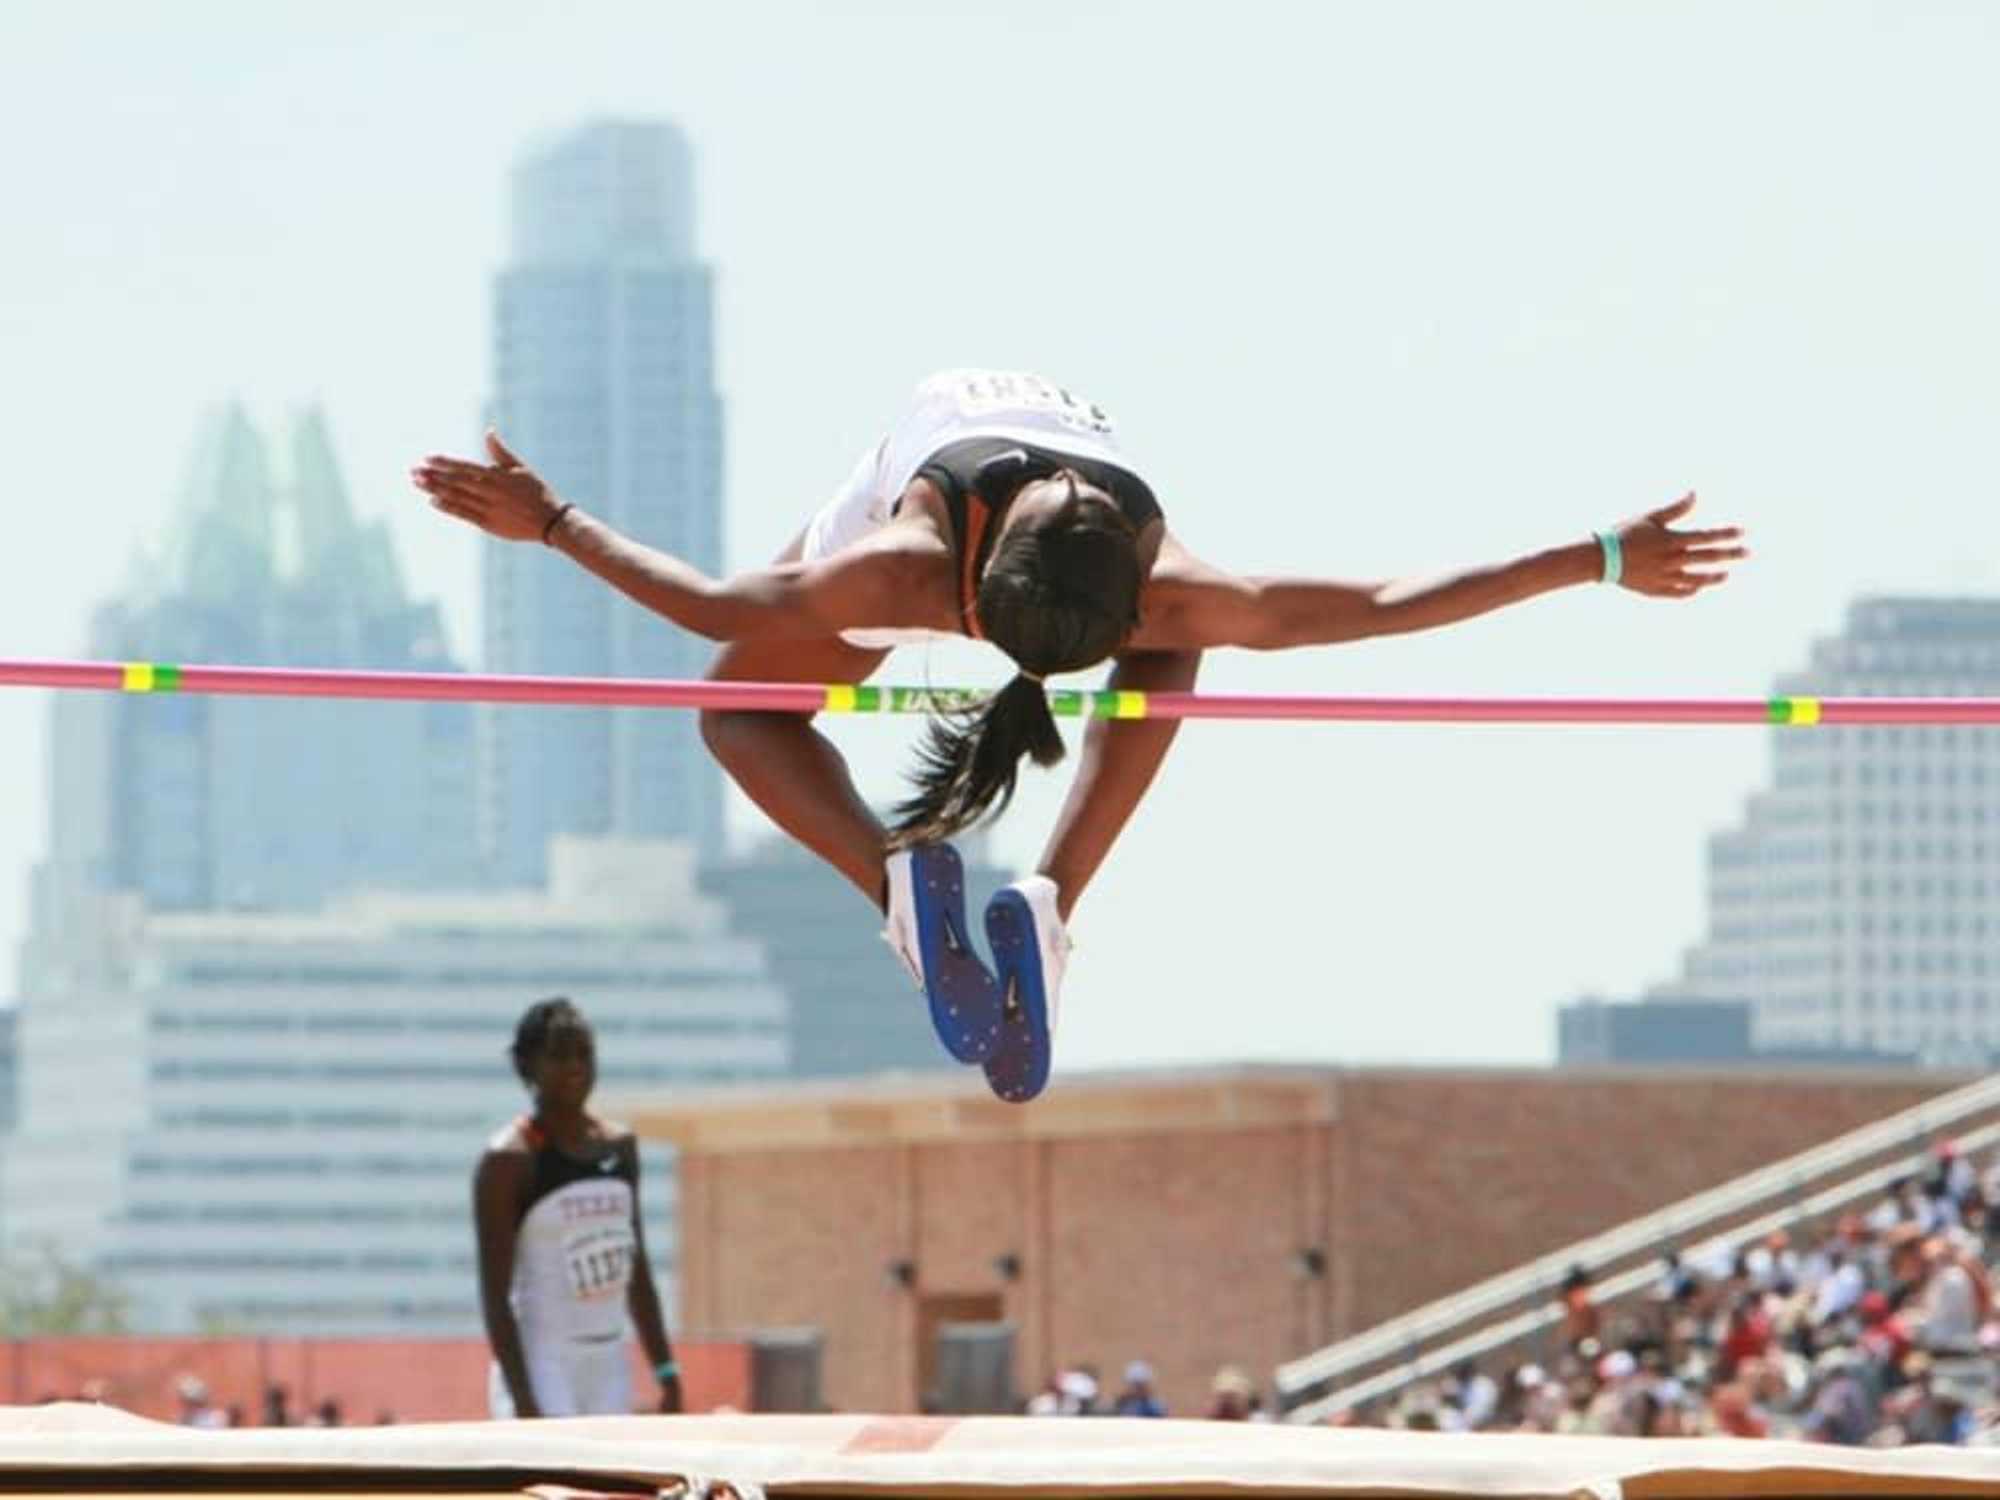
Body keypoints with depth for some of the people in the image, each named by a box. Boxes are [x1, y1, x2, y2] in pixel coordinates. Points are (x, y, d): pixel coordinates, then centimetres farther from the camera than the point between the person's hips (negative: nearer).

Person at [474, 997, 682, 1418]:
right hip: (541, 1368, -7)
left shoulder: (619, 1147, 10)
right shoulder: (509, 1161, -10)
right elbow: (495, 1296, -13)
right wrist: (523, 1402, -20)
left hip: (608, 1366, 7)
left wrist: (667, 1375, 12)